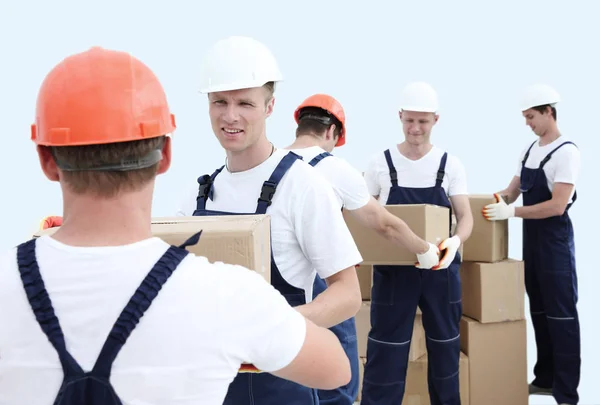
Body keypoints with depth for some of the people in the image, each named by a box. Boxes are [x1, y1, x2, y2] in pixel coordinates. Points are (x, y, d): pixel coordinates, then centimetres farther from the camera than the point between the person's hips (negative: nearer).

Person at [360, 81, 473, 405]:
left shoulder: (450, 164, 0)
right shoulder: (380, 163, -1)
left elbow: (465, 216, -3)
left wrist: (456, 240, -26)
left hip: (440, 267, 1)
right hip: (392, 268, -1)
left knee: (445, 347, 14)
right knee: (386, 349, 2)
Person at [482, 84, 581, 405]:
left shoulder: (566, 152, -15)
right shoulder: (528, 151, 10)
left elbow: (557, 206, -22)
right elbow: (513, 191, 14)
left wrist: (511, 213, -25)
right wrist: (491, 200, -4)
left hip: (555, 239, -8)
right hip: (530, 237, 8)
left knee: (561, 314, -3)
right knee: (538, 310, 15)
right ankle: (545, 378, 28)